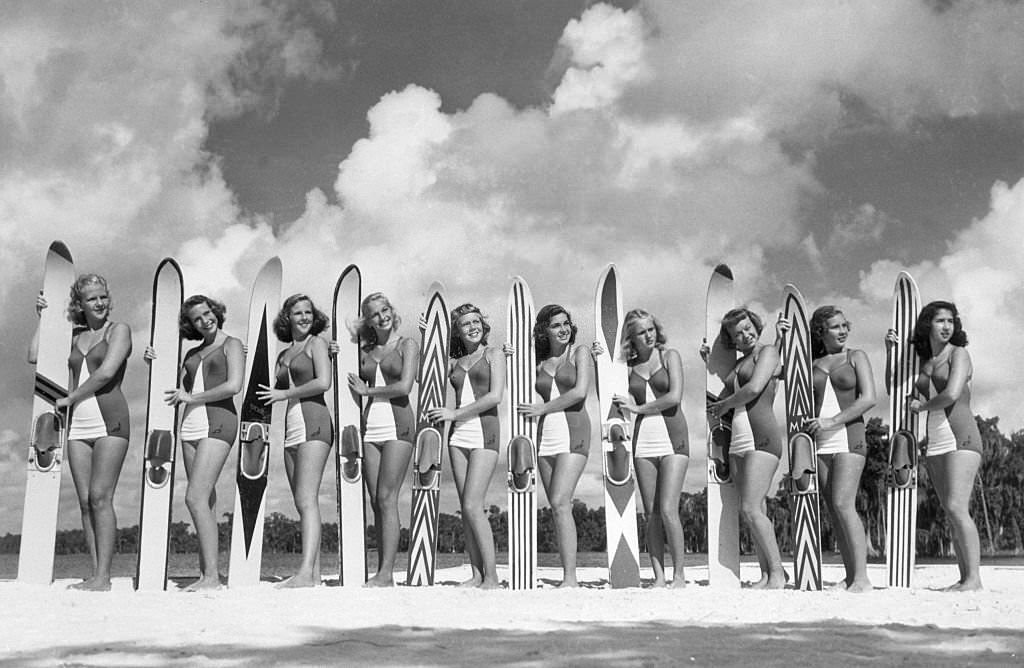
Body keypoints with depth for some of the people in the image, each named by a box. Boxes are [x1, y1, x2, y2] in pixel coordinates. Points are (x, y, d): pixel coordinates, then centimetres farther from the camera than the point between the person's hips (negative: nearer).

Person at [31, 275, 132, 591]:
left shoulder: (119, 330, 2)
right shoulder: (73, 335, 18)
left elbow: (106, 373, -10)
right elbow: (35, 356, 11)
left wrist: (68, 399, -3)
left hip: (109, 421, -6)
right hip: (78, 425, 6)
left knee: (100, 496, -13)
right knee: (85, 501, 1)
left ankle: (103, 577, -13)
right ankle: (96, 574, 3)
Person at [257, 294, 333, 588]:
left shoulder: (316, 343, 3)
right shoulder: (283, 354, 22)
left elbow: (324, 382, -11)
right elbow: (276, 391, 26)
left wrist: (284, 394, -5)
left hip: (313, 423, -8)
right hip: (291, 426, 8)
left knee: (306, 500, -18)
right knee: (303, 503, 4)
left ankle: (305, 573, -26)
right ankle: (315, 574, 5)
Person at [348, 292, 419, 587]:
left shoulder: (407, 345, 4)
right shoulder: (365, 351, 18)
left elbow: (404, 387, -8)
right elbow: (350, 383, 17)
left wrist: (367, 391, 0)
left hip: (397, 425, -5)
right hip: (371, 427, 5)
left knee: (387, 499, -12)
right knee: (376, 502, 1)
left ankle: (386, 573, -13)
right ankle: (382, 574, 3)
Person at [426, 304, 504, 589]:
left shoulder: (493, 355, 4)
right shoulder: (454, 362, 18)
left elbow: (495, 396, -7)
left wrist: (456, 413, -7)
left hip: (484, 432, -5)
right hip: (458, 436, 5)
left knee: (472, 506, -14)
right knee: (466, 509, 2)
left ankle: (491, 576, -7)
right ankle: (476, 575, 7)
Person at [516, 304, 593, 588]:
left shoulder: (580, 352, 5)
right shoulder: (539, 362, 18)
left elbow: (580, 392, -7)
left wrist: (542, 409, -6)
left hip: (573, 432, -5)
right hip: (545, 435, 6)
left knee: (560, 503, -18)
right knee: (558, 508, 4)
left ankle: (570, 578, -19)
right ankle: (568, 577, 7)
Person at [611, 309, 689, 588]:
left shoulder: (670, 356, 5)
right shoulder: (628, 366, 13)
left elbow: (675, 397, -7)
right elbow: (612, 401, 9)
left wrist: (638, 408, -2)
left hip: (672, 439, -3)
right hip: (643, 441, 3)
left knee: (667, 509, -12)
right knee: (651, 514, 1)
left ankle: (679, 575, -2)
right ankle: (659, 578, 5)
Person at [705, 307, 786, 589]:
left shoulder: (768, 352, 1)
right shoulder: (737, 363, 23)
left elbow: (754, 388, -12)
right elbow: (723, 393, 27)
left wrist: (723, 405, 2)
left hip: (761, 436, -8)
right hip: (737, 439, 8)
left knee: (750, 509, -16)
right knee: (753, 512, 4)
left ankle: (778, 573, -11)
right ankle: (766, 575, 7)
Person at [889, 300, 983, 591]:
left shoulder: (959, 354, -1)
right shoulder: (923, 362, 17)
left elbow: (952, 394, -16)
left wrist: (921, 406, 0)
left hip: (960, 438, -7)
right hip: (934, 444, 7)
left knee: (956, 508, -17)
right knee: (952, 513, 5)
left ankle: (974, 578, -16)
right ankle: (964, 578, 6)